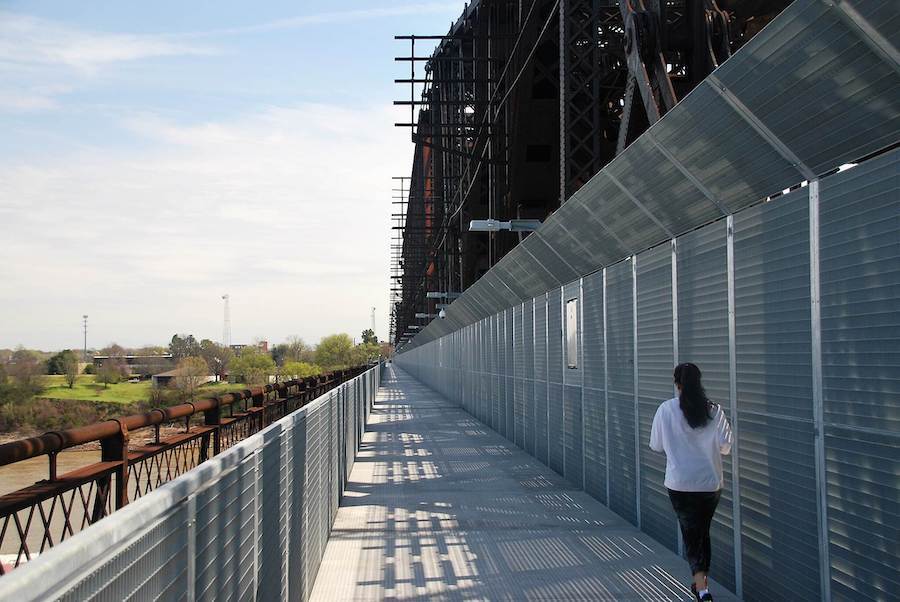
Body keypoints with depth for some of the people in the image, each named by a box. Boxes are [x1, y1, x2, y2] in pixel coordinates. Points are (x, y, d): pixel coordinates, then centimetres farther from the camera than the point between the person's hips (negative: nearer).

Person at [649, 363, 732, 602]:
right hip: (711, 483, 3)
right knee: (703, 531, 20)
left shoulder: (666, 409, -10)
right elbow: (725, 446, -2)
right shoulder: (714, 410, -6)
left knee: (691, 534, 5)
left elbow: (656, 445, -1)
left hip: (680, 484, -2)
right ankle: (701, 582, 31)